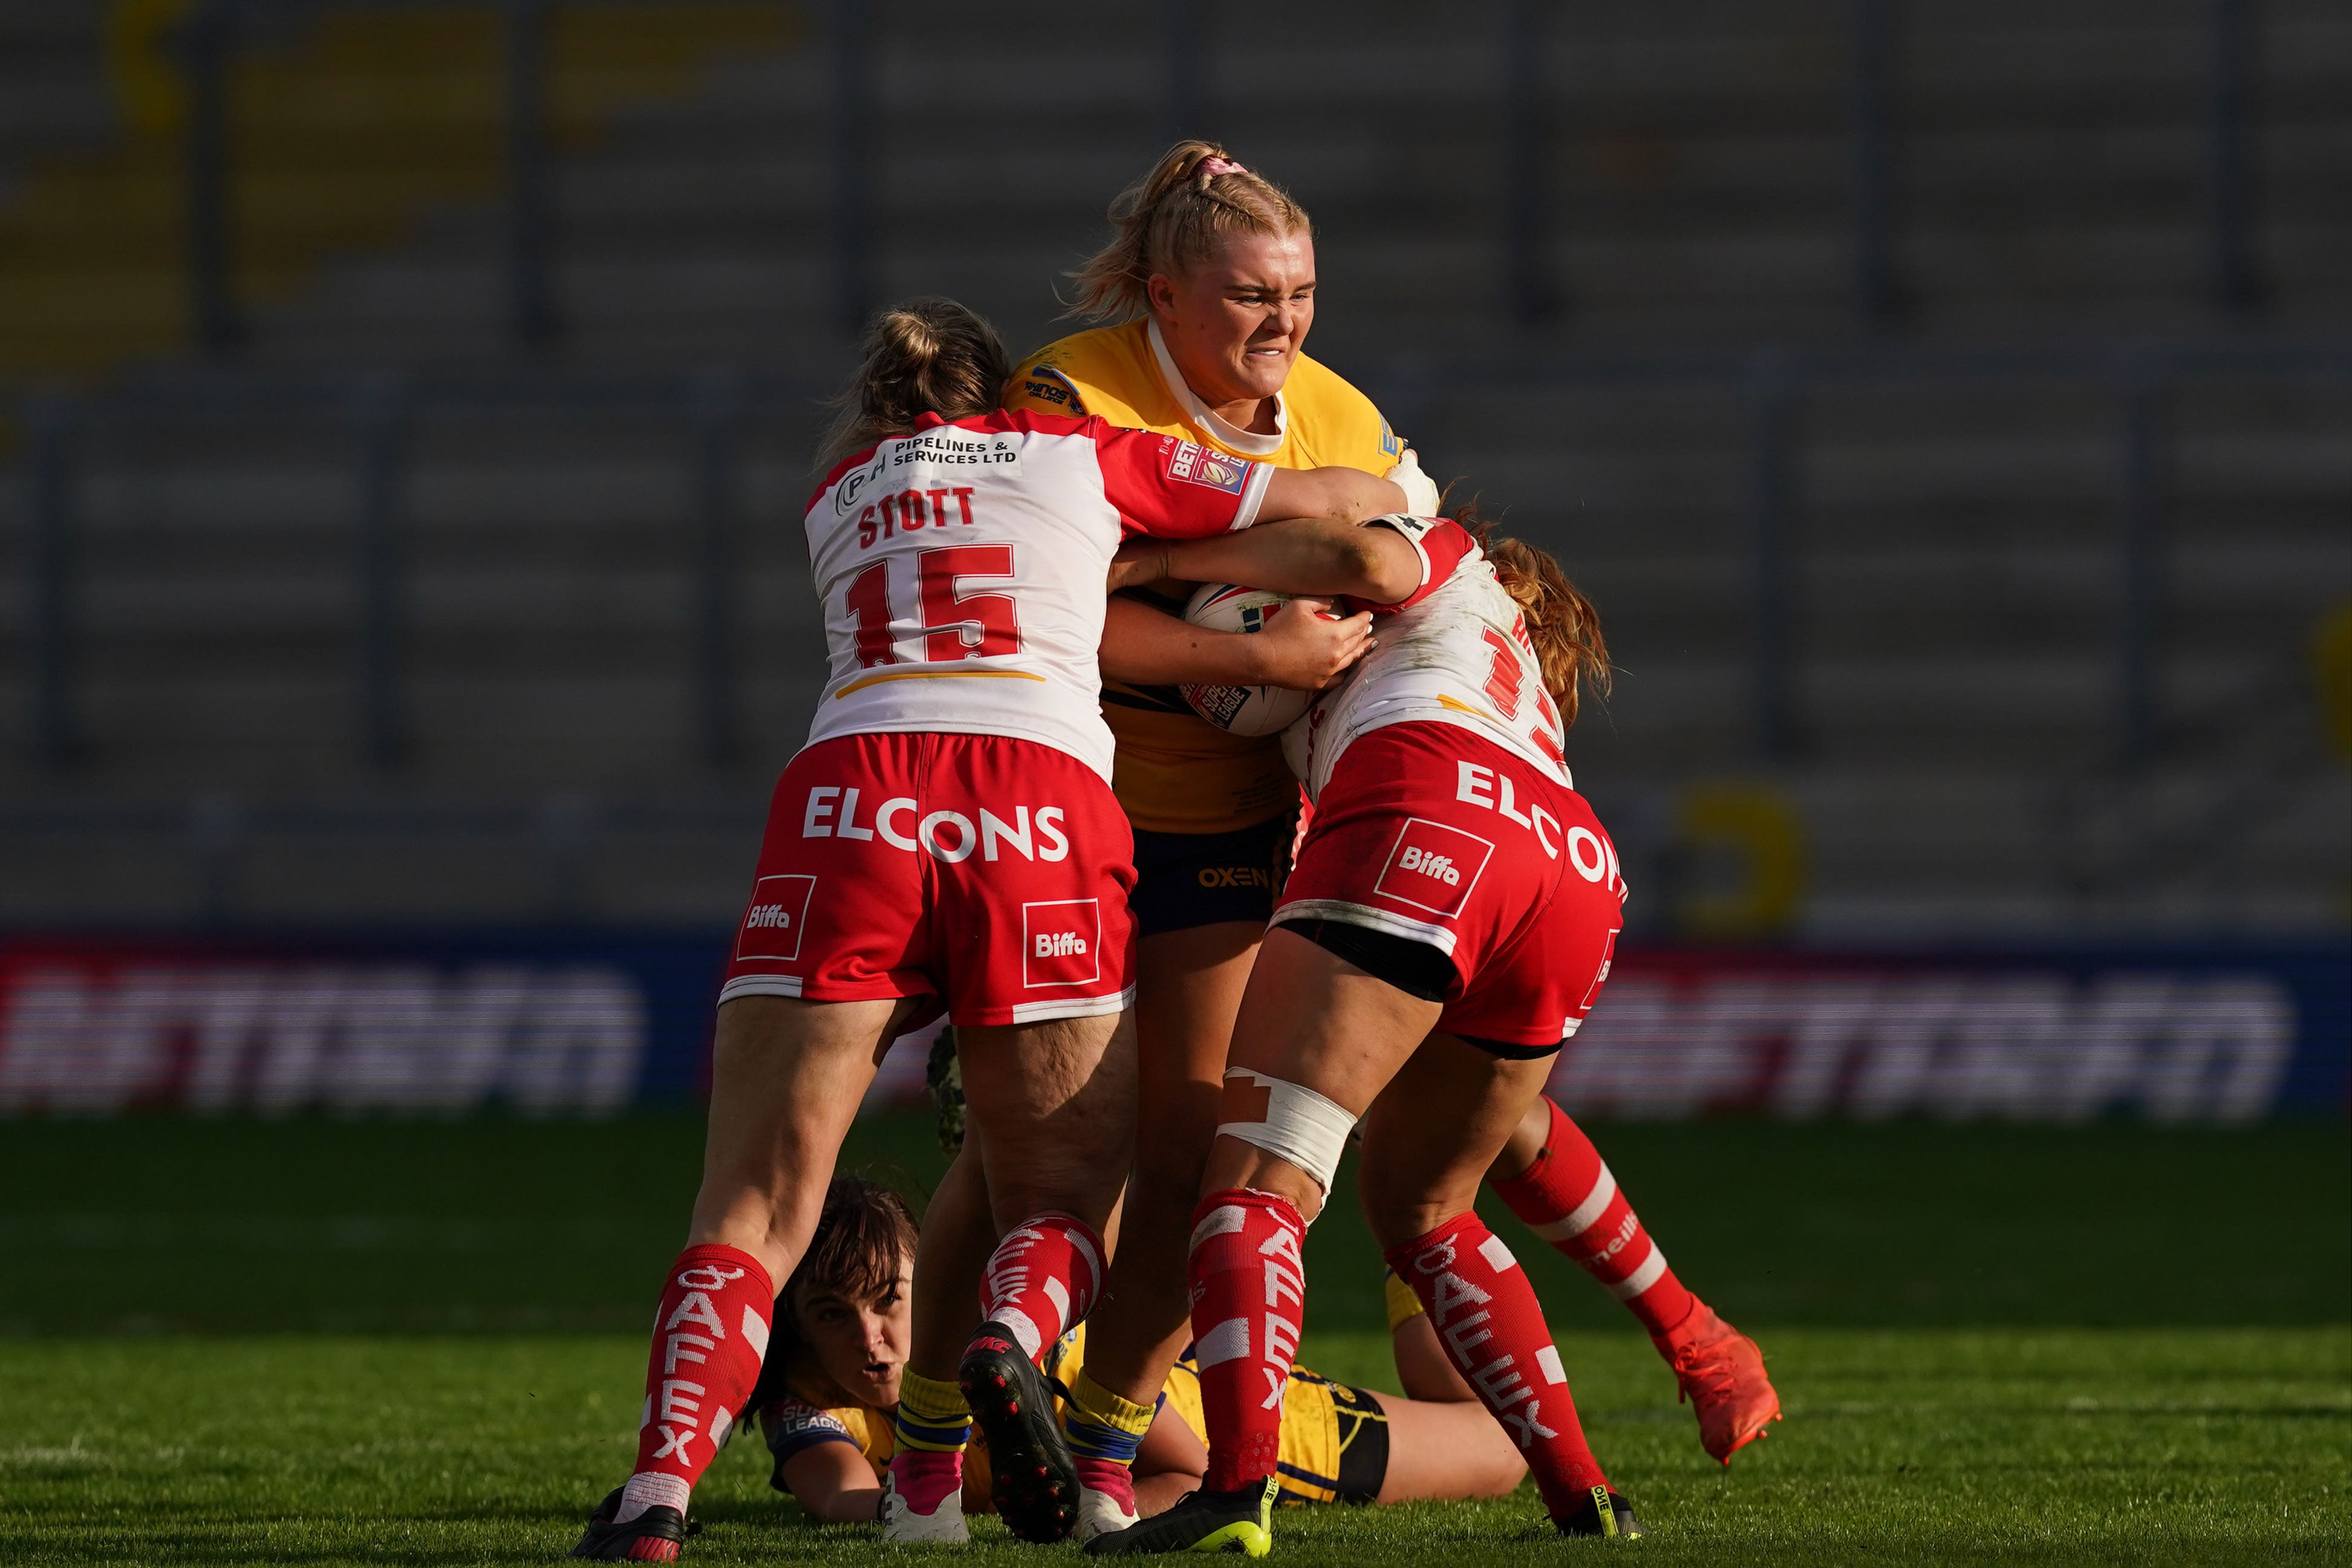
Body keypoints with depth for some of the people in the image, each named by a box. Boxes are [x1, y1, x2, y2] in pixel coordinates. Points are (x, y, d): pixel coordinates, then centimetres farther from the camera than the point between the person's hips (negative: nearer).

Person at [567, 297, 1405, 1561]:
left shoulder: (839, 490, 29)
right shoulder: (1081, 454, 24)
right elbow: (1347, 504, 30)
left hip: (848, 800, 1)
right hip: (1046, 813, -1)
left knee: (752, 1208, 0)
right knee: (1061, 1204, 11)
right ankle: (1010, 1343, -24)